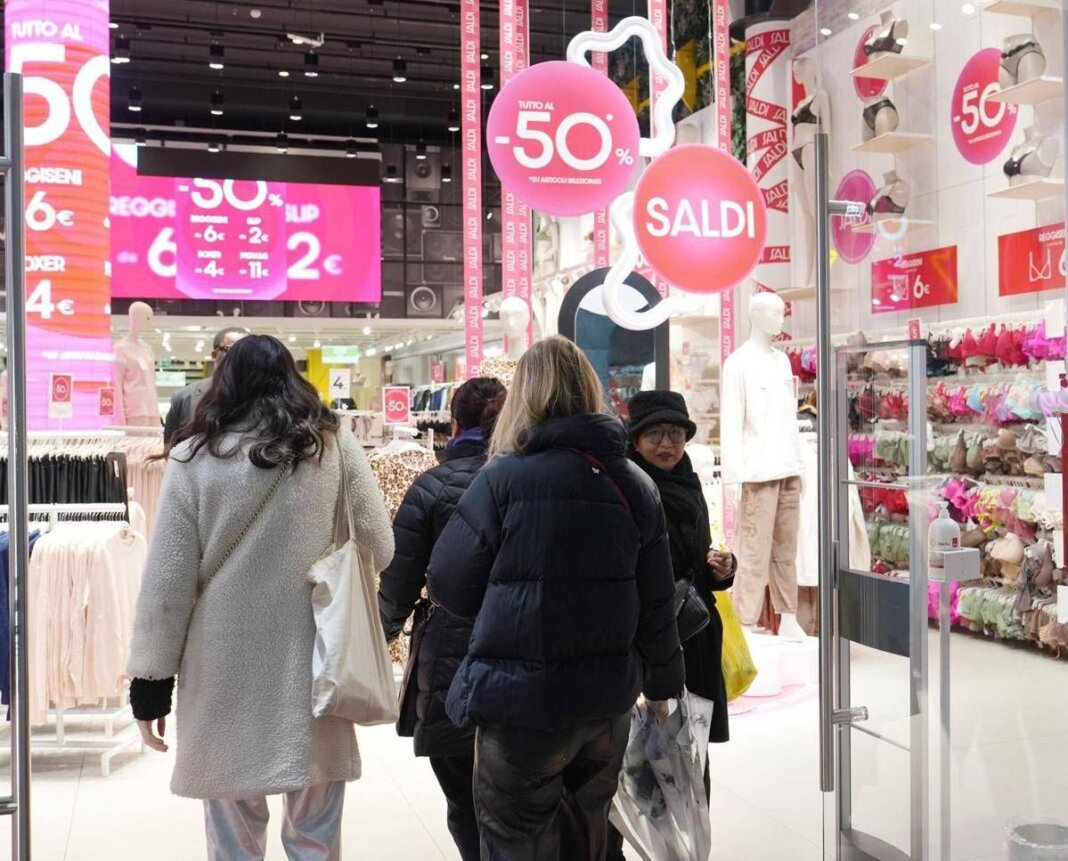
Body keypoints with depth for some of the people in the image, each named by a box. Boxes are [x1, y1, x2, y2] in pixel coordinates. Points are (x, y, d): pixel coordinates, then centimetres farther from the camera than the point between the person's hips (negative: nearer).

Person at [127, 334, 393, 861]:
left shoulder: (194, 457, -2)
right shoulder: (336, 446, 0)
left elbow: (166, 582, -2)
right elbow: (380, 551, 3)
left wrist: (151, 680, 6)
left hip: (224, 673, 0)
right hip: (313, 669, 1)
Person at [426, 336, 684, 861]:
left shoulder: (503, 478, -13)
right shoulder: (634, 484, 1)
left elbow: (448, 588, -8)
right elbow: (657, 603, 5)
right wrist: (661, 684, 19)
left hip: (522, 702, -5)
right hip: (608, 702, 5)